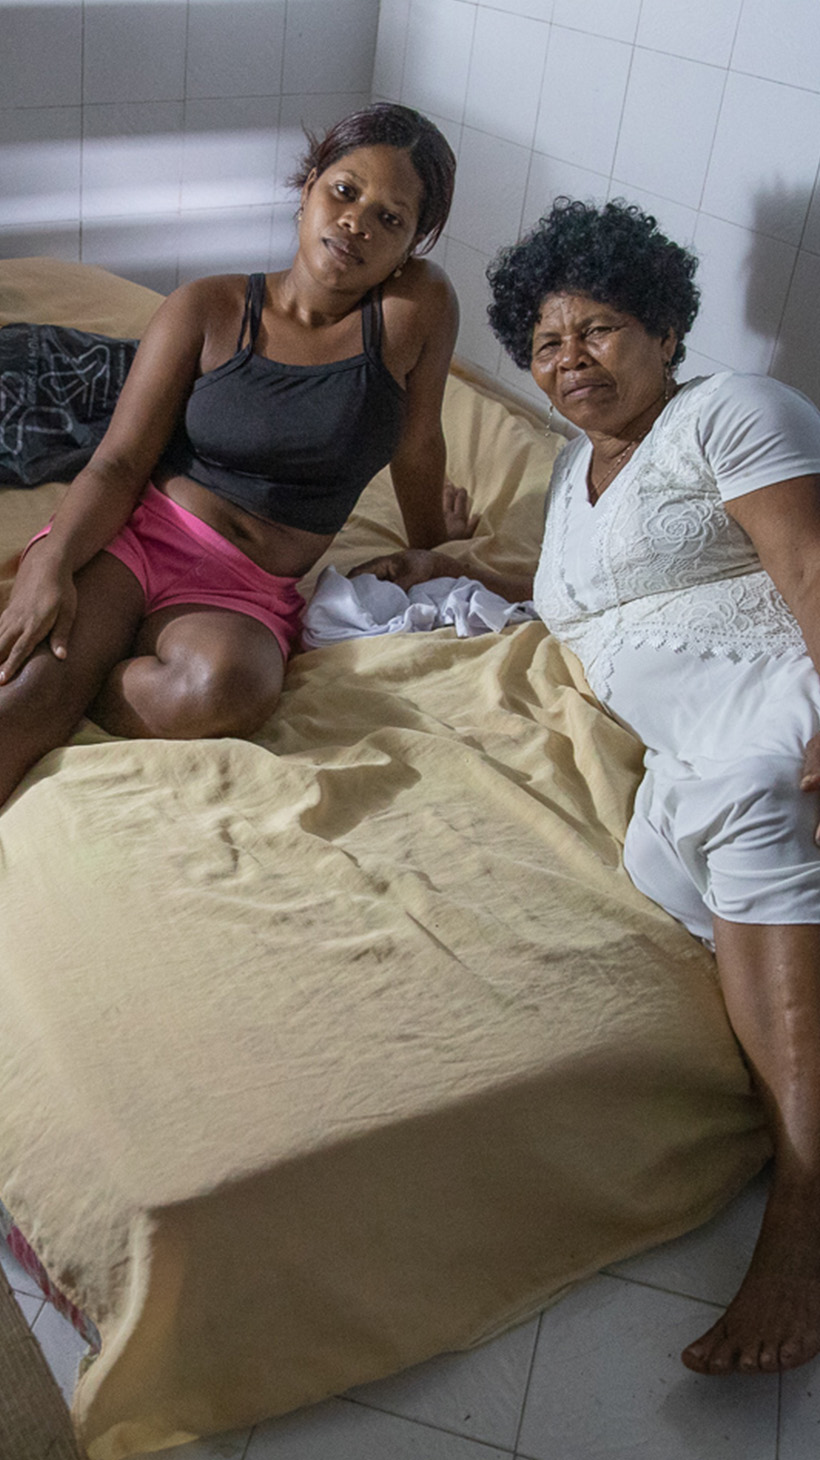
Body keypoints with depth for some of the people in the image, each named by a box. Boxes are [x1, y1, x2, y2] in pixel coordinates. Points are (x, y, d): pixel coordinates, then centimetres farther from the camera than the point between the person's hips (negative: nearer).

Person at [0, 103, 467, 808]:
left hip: (247, 597, 0)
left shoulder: (417, 305, -3)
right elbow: (120, 462, -4)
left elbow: (417, 444, 11)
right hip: (129, 538, 0)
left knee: (227, 689, -36)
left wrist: (431, 545, 25)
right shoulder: (208, 312, 0)